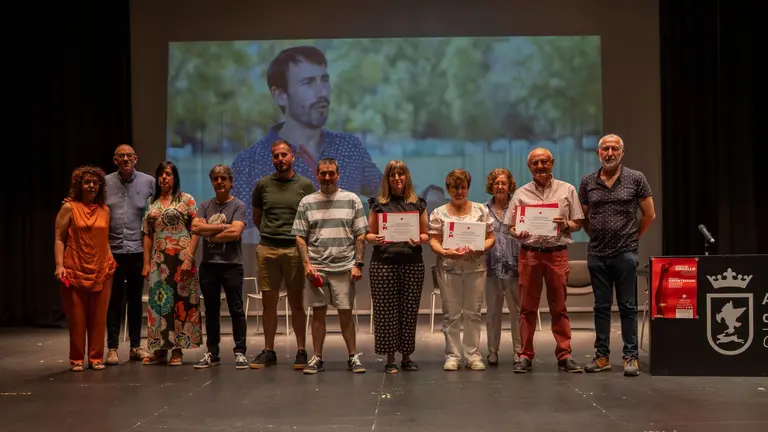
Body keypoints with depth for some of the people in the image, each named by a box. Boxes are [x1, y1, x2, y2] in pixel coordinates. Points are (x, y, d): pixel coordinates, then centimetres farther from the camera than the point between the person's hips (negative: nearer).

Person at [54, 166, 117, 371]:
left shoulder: (105, 210, 11)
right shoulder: (69, 208, 0)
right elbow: (59, 239, -3)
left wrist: (111, 261, 5)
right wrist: (59, 265, -14)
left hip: (101, 271, 3)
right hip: (75, 271, -3)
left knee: (98, 317, 5)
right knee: (77, 317, 2)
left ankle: (96, 358, 14)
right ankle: (76, 359, 12)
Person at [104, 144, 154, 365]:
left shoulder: (148, 182, 1)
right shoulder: (105, 183, 2)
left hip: (138, 250, 1)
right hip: (113, 250, 0)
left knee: (135, 299, 10)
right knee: (114, 300, 4)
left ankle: (136, 346, 19)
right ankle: (112, 347, 11)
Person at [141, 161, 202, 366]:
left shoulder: (186, 199, 0)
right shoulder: (151, 202, 13)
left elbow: (195, 231, -5)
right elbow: (147, 234, 12)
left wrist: (189, 258, -14)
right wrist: (146, 262, 5)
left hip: (181, 258, -4)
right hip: (158, 260, 4)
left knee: (180, 301, -2)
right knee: (158, 301, 5)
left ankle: (177, 350, 6)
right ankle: (159, 348, 14)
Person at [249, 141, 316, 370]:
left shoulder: (305, 185, 3)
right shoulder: (263, 184, 8)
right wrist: (271, 233, 12)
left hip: (295, 249, -2)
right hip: (267, 249, 2)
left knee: (296, 303, 4)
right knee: (268, 302, 7)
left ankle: (301, 351, 11)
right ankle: (268, 351, 15)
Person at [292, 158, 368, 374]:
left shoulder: (352, 200, 4)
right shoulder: (307, 202, 7)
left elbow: (360, 235, 3)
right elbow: (300, 237, 6)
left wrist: (358, 264, -4)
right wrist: (307, 264, -4)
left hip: (344, 267, -1)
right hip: (316, 267, 1)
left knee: (346, 313, 3)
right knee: (318, 312, 5)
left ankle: (353, 357, 12)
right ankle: (317, 358, 13)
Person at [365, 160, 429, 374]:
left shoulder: (418, 204, 9)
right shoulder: (378, 204, 7)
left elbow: (426, 234, 10)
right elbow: (369, 234, 7)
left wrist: (418, 240, -12)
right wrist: (376, 239, -15)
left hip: (412, 263, 1)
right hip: (384, 263, -1)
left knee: (409, 310, 3)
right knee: (386, 310, -1)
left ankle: (406, 357, 14)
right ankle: (390, 358, 7)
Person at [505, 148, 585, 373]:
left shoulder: (567, 190, 9)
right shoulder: (521, 194, 11)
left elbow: (578, 223, 9)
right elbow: (511, 226, 10)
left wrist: (565, 224, -11)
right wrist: (518, 233, -12)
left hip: (557, 253, -1)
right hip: (529, 253, 1)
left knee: (559, 307, 1)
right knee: (527, 307, 2)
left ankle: (564, 355, 7)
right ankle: (526, 356, 7)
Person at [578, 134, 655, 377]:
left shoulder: (636, 179, 0)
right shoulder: (588, 183, 6)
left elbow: (649, 215, 5)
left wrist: (633, 238, 7)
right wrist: (597, 237, 10)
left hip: (625, 254, -2)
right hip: (597, 254, 3)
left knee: (627, 307, 1)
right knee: (601, 307, 9)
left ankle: (631, 357, 7)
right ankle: (602, 355, 16)